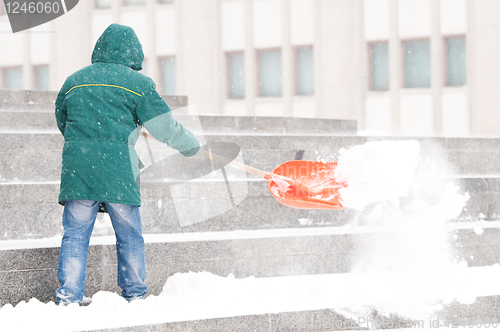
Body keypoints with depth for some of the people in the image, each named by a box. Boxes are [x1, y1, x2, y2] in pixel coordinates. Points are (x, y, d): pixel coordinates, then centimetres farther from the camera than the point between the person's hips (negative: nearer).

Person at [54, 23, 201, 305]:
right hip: (119, 171, -2)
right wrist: (191, 146, 20)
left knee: (75, 235, 5)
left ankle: (69, 296, -2)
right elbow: (164, 127, 3)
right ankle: (135, 293, 16)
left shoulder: (74, 81, 14)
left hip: (76, 167, 3)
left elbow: (63, 124, 26)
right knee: (129, 236, 10)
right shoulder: (138, 83, 2)